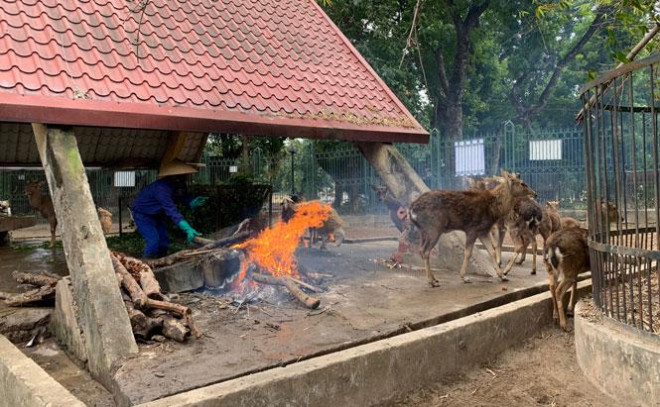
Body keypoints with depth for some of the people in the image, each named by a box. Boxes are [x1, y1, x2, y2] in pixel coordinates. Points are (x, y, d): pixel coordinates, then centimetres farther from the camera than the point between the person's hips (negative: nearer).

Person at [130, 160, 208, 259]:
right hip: (142, 214, -8)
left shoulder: (180, 185, -14)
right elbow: (172, 211, -46)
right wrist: (188, 229, -53)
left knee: (164, 241, 6)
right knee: (153, 241, -19)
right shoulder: (162, 187, -39)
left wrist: (193, 202, -29)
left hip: (157, 214, 8)